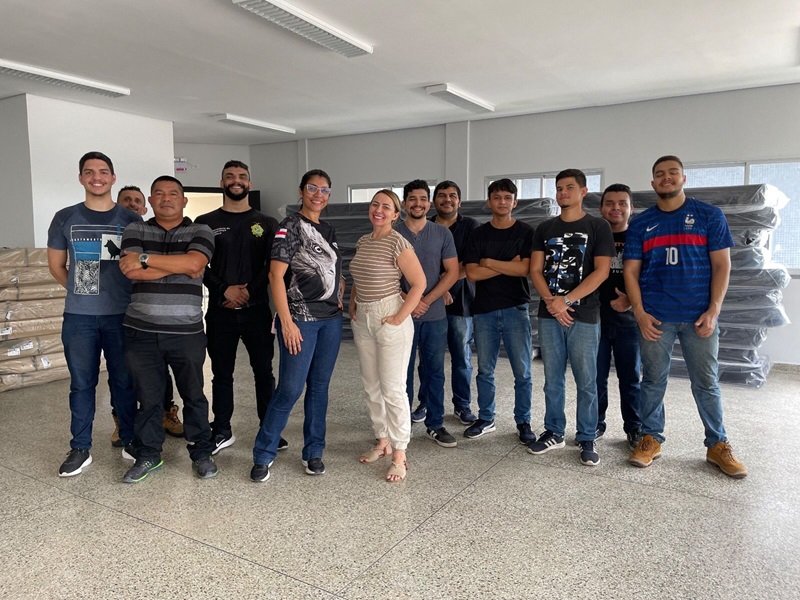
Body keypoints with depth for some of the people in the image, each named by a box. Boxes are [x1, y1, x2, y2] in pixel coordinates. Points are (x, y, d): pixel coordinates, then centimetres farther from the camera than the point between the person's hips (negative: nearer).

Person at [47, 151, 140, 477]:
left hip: (122, 315, -1)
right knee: (82, 384, 8)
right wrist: (82, 290, 10)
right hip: (78, 316, 1)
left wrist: (131, 296, 2)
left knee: (124, 382, 7)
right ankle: (80, 449, 18)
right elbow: (56, 265, 13)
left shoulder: (131, 220, 2)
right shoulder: (65, 218, 5)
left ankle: (130, 440, 21)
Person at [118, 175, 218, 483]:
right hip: (142, 331, 1)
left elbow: (194, 263, -18)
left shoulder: (200, 232, 3)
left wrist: (146, 258, -13)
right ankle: (148, 454, 26)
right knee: (148, 396, 11)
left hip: (187, 332, -1)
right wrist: (179, 266, -11)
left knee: (193, 395, 9)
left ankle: (201, 452, 23)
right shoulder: (135, 231, 7)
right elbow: (132, 271, -9)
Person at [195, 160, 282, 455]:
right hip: (220, 310, 1)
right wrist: (224, 289, -12)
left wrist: (250, 291, -11)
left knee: (264, 371, 4)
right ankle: (222, 431, 20)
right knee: (222, 372, 8)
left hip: (257, 309, 0)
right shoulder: (205, 223, 8)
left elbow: (273, 265, 0)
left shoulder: (266, 224, 8)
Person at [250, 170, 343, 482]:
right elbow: (276, 275, -12)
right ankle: (263, 455, 9)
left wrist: (340, 301, 8)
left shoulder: (328, 230, 14)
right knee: (290, 388, -6)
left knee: (319, 387, 10)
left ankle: (313, 452, 21)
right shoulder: (290, 226, -5)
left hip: (331, 319, 6)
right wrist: (287, 322, -17)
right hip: (301, 318, -6)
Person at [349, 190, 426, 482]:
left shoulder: (398, 243, -12)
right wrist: (353, 304, 10)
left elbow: (419, 283, -14)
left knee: (392, 388, -3)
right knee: (372, 386, 13)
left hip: (389, 319, -7)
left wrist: (400, 317, -17)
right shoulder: (362, 241, 10)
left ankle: (399, 455, 9)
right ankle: (382, 441, 29)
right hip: (363, 319, 7)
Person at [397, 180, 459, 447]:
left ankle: (435, 424, 18)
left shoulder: (442, 233, 4)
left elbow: (452, 272, 0)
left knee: (434, 371, 8)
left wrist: (427, 300, -9)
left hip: (435, 315, 1)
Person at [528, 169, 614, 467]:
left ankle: (587, 439, 14)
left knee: (586, 382, 3)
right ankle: (553, 432, 22)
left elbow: (601, 271, -7)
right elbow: (535, 270, 6)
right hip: (549, 315, 3)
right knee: (552, 379, 10)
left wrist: (566, 301, -14)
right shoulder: (545, 228, 11)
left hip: (584, 316, -3)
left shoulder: (598, 227, 1)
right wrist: (551, 302, -10)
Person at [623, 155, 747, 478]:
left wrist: (713, 311, -8)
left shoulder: (709, 215, 4)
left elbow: (722, 265, 1)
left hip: (699, 315, -1)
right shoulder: (640, 223, 7)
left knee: (707, 382, 8)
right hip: (655, 317, 1)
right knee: (653, 380, 8)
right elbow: (631, 271, 5)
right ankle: (651, 438, 21)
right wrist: (639, 312, -6)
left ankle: (718, 445, 21)